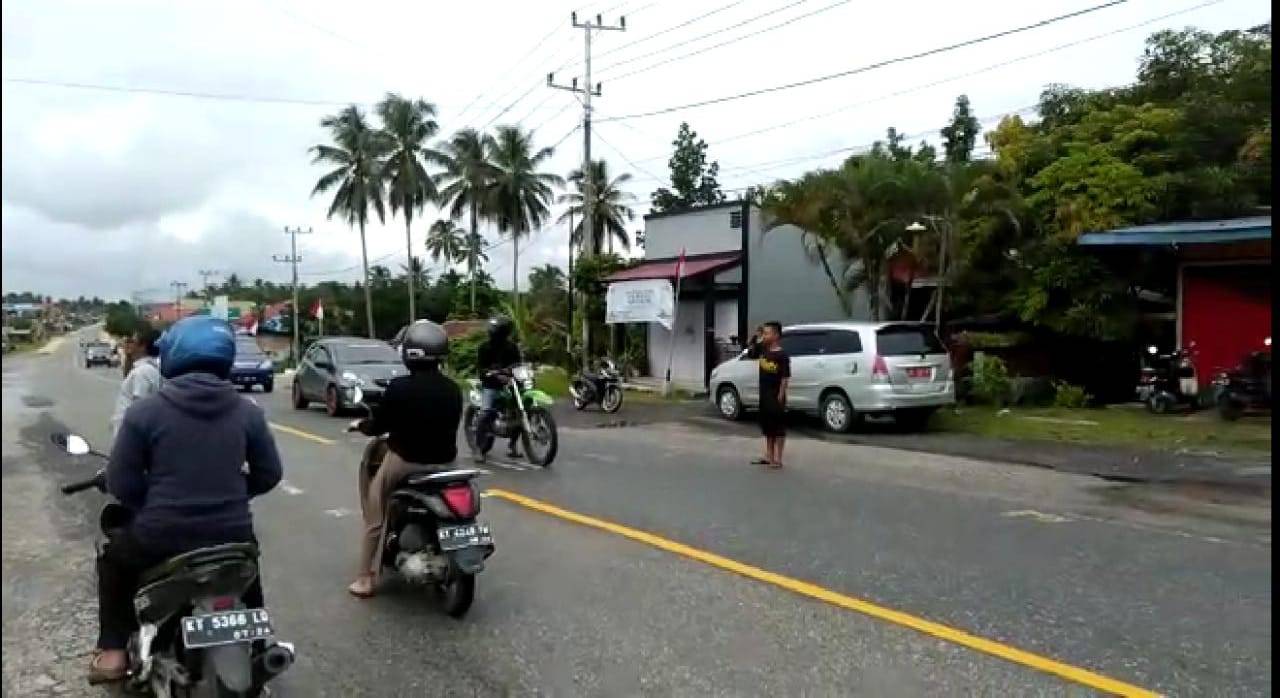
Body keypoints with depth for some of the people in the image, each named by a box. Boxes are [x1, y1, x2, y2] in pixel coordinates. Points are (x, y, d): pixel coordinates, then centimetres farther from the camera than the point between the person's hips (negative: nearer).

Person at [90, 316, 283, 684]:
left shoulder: (144, 411, -9)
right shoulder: (247, 411, -2)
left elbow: (120, 484, -6)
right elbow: (269, 474, 5)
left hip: (160, 539, -2)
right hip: (230, 536, 2)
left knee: (114, 553, 31)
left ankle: (112, 651, 27)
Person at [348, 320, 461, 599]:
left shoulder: (399, 387, -16)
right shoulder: (453, 389, -1)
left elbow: (377, 425, -7)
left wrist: (360, 425, 15)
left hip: (405, 461, -4)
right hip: (444, 461, 4)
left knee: (374, 518, 14)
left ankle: (366, 579, 17)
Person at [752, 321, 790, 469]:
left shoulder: (782, 355, -14)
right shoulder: (763, 350, 6)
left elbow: (785, 377, -15)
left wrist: (781, 396, -18)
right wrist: (758, 336, 6)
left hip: (776, 397, -8)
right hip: (764, 395, 8)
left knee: (779, 428, 0)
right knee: (767, 428, 14)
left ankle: (778, 459, 3)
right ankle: (768, 456, 22)